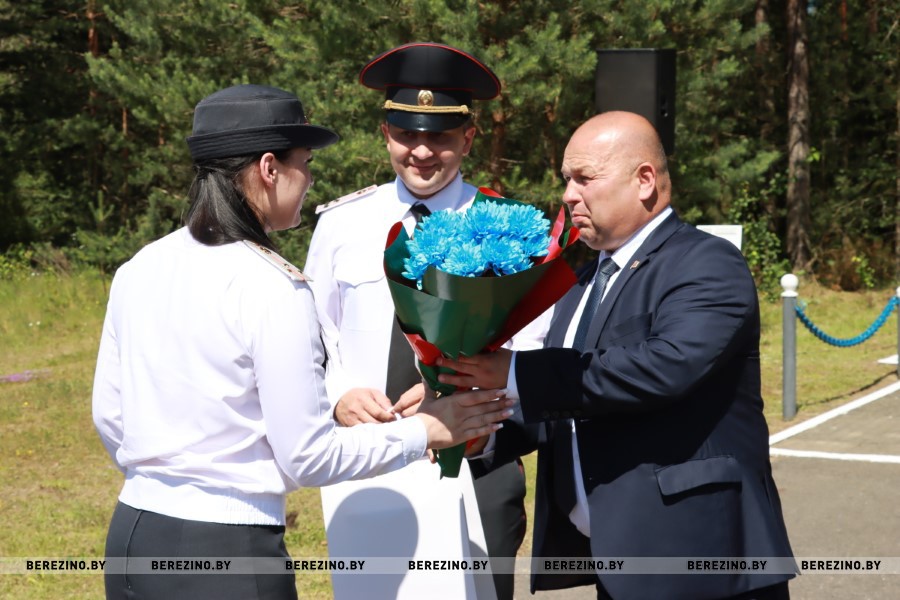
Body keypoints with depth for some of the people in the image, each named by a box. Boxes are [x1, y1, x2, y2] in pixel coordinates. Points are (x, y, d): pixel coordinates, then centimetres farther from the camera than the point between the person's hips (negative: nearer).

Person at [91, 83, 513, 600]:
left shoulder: (139, 269, 4)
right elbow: (308, 456, -12)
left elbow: (109, 416, 13)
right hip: (227, 555, -7)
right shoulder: (274, 290, -15)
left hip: (133, 537, 7)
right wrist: (423, 431, -1)